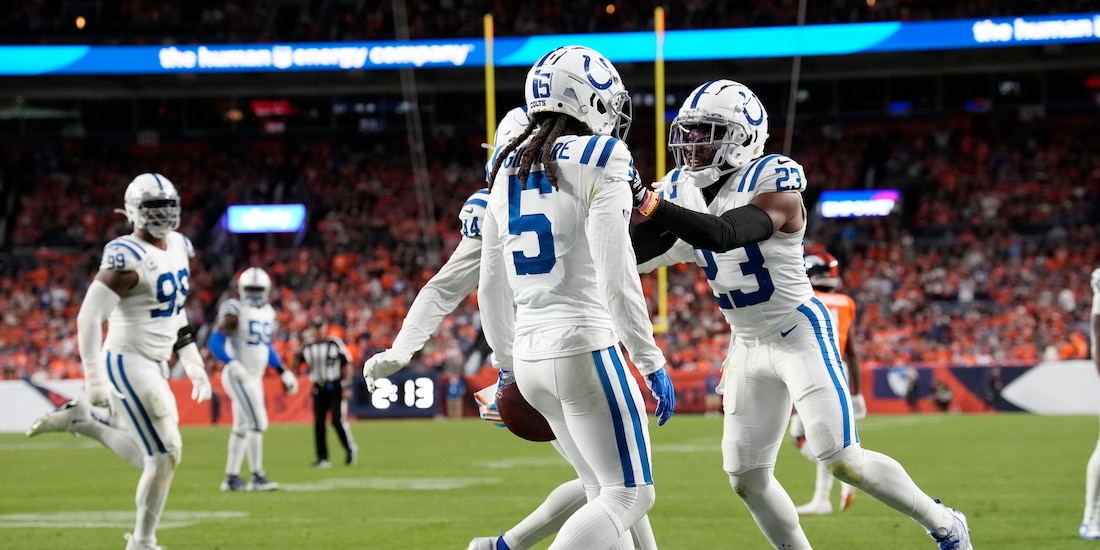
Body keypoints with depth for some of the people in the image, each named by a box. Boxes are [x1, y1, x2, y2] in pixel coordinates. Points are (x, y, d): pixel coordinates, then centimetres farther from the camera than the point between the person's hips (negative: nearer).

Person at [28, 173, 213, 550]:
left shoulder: (179, 247, 8)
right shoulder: (128, 257, -18)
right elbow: (89, 317, -21)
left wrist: (192, 360, 16)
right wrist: (94, 379, -24)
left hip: (155, 366, 9)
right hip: (128, 363, -9)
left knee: (149, 457, 11)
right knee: (165, 456, -7)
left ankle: (79, 419, 22)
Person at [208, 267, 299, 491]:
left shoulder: (267, 312, 12)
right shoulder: (235, 311, -12)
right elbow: (215, 342, -18)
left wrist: (283, 372, 18)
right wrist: (232, 363, -32)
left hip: (254, 377, 9)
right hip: (238, 376, -9)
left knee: (242, 427, 12)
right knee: (257, 422, -14)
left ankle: (231, 478, 19)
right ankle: (257, 477, -12)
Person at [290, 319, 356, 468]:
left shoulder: (335, 343, -5)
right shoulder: (307, 347, 4)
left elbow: (346, 365, -2)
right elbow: (294, 367, 10)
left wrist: (347, 387, -8)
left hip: (335, 387, -4)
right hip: (319, 388, 4)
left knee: (338, 421, -10)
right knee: (318, 423, -1)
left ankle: (350, 449, 12)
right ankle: (322, 457, 6)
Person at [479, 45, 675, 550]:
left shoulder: (508, 171, 13)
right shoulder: (599, 160, -9)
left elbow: (492, 287, 16)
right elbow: (617, 277, -15)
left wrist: (508, 365, 27)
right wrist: (652, 363, -9)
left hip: (531, 356, 8)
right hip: (583, 348, -8)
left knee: (607, 491, 16)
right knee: (629, 495, -4)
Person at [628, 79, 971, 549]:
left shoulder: (773, 185, -21)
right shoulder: (682, 190, 0)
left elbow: (724, 235, -38)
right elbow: (633, 254, -2)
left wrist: (648, 203, -46)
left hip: (800, 335, -7)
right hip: (749, 347, 7)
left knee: (842, 461, -13)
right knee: (747, 479, 3)